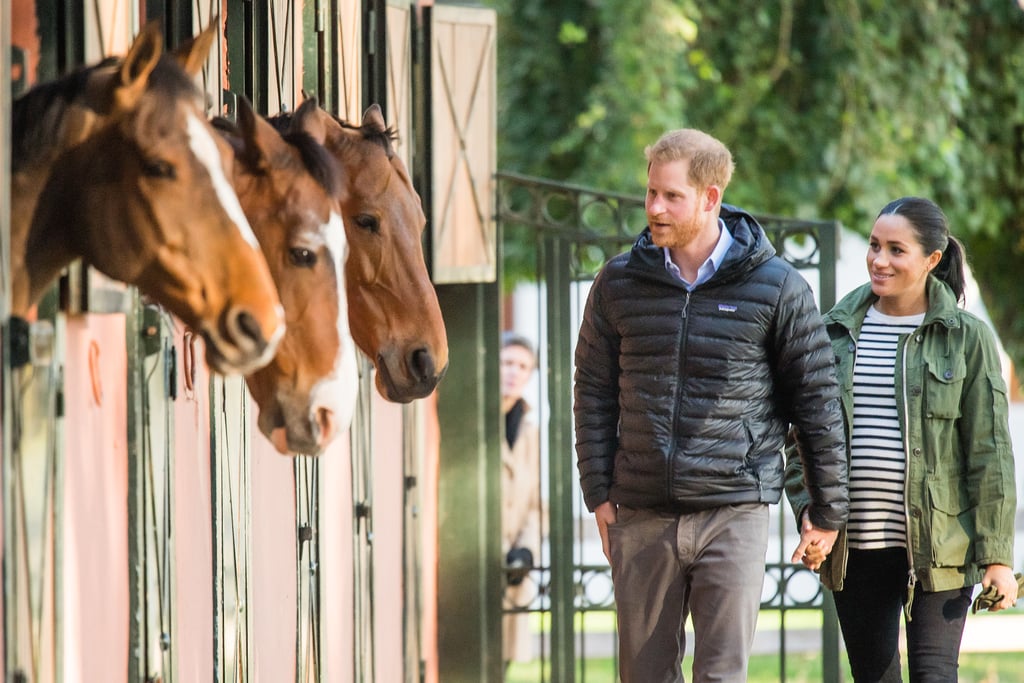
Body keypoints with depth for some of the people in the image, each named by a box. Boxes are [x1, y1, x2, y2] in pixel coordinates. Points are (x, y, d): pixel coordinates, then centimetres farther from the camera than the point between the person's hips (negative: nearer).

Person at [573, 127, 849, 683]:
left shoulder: (776, 288, -3)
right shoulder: (619, 284, 4)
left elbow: (817, 400, 4)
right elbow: (594, 391, 11)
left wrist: (828, 508, 6)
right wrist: (598, 493, 4)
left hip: (734, 512, -3)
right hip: (641, 516, 3)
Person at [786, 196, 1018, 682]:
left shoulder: (966, 338, 0)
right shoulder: (836, 332, 9)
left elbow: (989, 451, -1)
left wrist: (996, 554, -6)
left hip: (937, 546, -4)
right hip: (854, 547, 4)